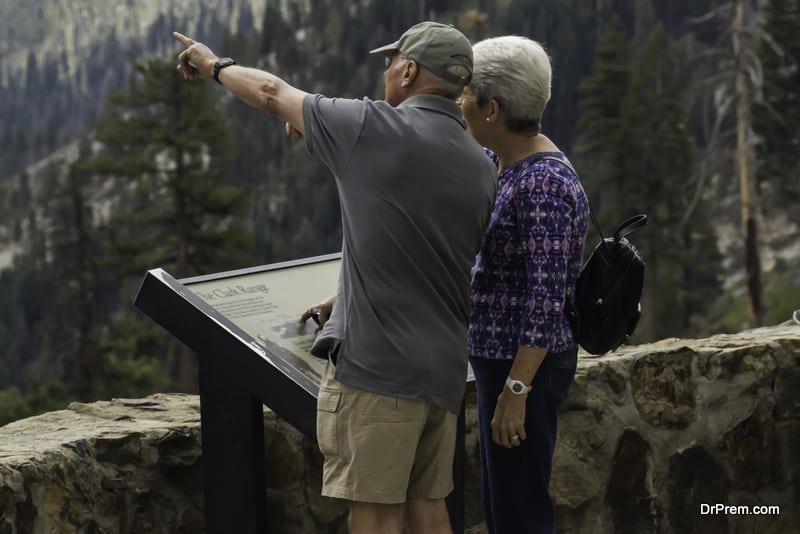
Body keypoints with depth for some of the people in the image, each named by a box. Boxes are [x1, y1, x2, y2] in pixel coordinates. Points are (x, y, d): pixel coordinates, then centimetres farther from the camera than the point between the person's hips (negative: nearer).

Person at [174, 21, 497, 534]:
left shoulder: (375, 129, -9)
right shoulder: (482, 169, 10)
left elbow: (274, 93, 6)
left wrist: (215, 64, 25)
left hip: (377, 361, -7)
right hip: (444, 368, 7)